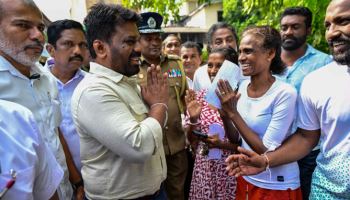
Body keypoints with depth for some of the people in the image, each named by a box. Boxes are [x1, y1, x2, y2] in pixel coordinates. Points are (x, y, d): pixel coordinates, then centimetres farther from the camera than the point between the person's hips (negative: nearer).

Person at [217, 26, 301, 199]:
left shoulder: (284, 93, -22)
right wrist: (225, 113, -14)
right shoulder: (242, 86, -4)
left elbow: (266, 150, -22)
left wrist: (233, 113, -23)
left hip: (277, 185, -5)